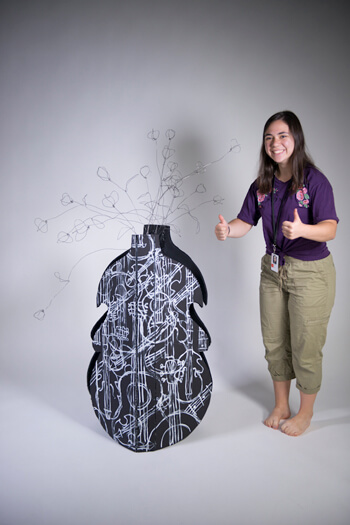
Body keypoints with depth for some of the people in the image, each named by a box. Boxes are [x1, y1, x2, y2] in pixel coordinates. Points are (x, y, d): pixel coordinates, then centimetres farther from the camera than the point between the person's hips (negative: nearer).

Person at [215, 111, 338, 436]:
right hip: (273, 269, 6)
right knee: (274, 342, 15)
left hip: (310, 273, -5)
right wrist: (227, 230, -20)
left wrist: (301, 230, -42)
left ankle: (305, 412, 30)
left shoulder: (314, 180, -13)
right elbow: (245, 222, 3)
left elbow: (330, 229, -21)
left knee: (305, 345, 6)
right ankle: (281, 405, 36)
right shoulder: (262, 184, 5)